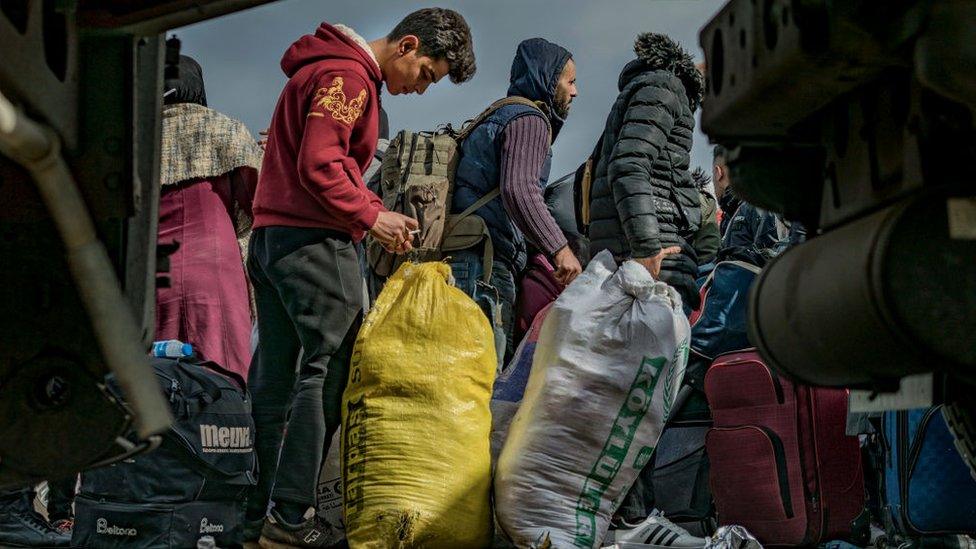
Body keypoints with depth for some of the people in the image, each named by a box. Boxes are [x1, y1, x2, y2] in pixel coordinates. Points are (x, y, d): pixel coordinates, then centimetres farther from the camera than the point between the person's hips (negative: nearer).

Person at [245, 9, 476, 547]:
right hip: (313, 241, -10)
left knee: (273, 377, 9)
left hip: (271, 236, 10)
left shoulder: (324, 69, 23)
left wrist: (376, 210, 12)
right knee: (327, 370, -8)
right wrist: (371, 216, -11)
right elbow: (319, 166, -19)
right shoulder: (347, 76, -10)